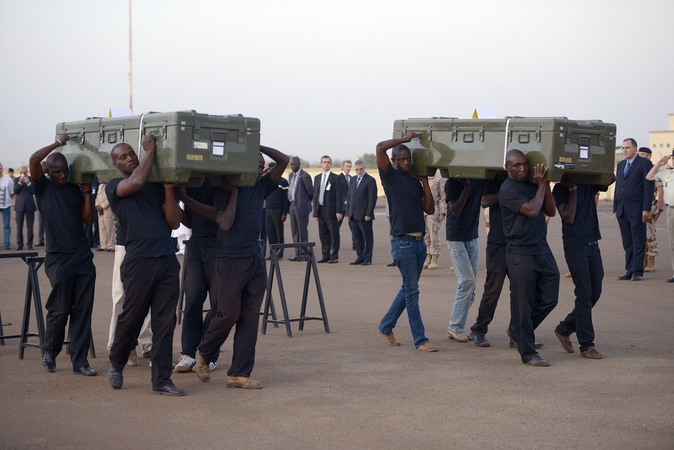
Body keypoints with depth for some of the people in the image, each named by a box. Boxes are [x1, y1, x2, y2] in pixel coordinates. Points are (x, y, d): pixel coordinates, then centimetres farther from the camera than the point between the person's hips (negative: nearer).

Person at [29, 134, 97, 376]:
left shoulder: (75, 191, 14)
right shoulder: (43, 187, 3)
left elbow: (88, 219, 8)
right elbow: (33, 160, -13)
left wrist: (87, 193, 0)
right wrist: (58, 143, -6)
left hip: (82, 256, 4)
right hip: (58, 258, -4)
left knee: (83, 310, 0)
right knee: (60, 309, -1)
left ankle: (79, 361, 4)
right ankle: (49, 352, 22)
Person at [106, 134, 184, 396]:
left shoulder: (156, 186, 15)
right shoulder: (114, 187, 4)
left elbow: (174, 222, 7)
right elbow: (136, 182, -19)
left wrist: (169, 190, -2)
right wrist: (150, 151, -8)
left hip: (167, 261, 4)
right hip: (139, 262, -4)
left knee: (164, 324, 1)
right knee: (131, 318, 5)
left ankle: (161, 380, 6)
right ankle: (116, 364, 30)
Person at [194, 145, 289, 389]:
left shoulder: (260, 188, 9)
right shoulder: (225, 192, -5)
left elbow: (283, 160, 7)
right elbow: (225, 223, -18)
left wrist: (257, 146, 1)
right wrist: (234, 192, -12)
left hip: (256, 261, 6)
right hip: (231, 261, -6)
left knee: (250, 318, 3)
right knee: (228, 314, -3)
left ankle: (239, 374, 8)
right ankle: (204, 355, 24)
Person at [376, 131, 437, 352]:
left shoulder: (415, 182, 14)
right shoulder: (390, 176, -1)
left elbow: (430, 209, 7)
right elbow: (380, 148, -16)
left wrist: (425, 182, 3)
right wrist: (406, 138, -6)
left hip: (419, 242, 7)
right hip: (402, 242, -7)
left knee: (408, 289, 14)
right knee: (411, 291, -4)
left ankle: (386, 326, 29)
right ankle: (420, 340, -1)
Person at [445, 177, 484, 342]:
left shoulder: (479, 181, 2)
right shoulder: (452, 183, -11)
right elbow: (455, 211, -19)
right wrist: (466, 187, -25)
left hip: (473, 237, 6)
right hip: (456, 238, -6)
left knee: (470, 283, 5)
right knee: (467, 281, -11)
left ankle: (457, 326, 13)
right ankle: (455, 327, -2)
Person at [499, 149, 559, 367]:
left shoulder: (532, 184, 12)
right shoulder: (508, 189, -10)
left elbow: (550, 211, 10)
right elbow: (531, 210, -19)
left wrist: (545, 185, 0)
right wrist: (541, 186, -7)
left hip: (542, 249, 7)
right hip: (520, 253, -7)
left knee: (549, 299, 9)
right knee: (523, 304, -1)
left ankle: (518, 332, 27)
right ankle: (528, 353, 7)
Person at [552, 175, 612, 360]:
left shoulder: (589, 183, 10)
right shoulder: (560, 189, -5)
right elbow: (569, 217, -15)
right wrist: (573, 188, -13)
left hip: (593, 244, 6)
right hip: (575, 246, -6)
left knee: (595, 292, 8)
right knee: (584, 294, -8)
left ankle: (564, 329, 25)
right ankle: (586, 345, -3)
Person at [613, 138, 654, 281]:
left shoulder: (644, 163, -3)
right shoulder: (621, 165, 18)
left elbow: (649, 187, -8)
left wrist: (646, 209, -14)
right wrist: (615, 208, 14)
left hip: (636, 210, -6)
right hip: (622, 210, 6)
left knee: (638, 242, -2)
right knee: (627, 243, 8)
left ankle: (637, 271, 1)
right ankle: (629, 271, 12)